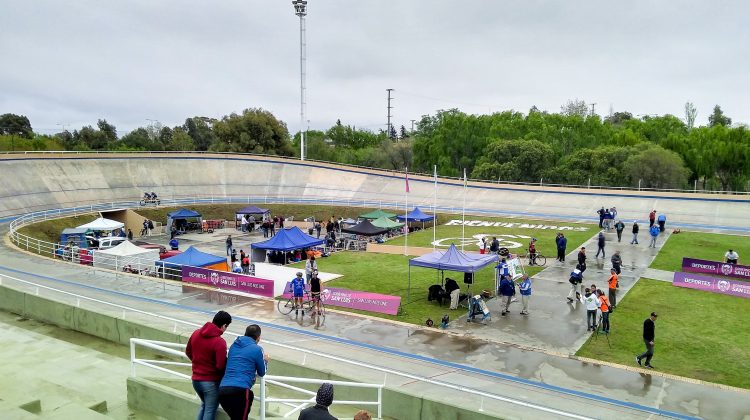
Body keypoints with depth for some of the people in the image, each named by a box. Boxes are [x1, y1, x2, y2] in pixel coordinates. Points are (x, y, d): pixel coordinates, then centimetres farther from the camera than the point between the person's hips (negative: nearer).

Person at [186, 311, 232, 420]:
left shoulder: (196, 333, -2)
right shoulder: (220, 342, -23)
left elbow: (188, 352, 12)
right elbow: (221, 366, -24)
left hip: (195, 379, 7)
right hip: (211, 382, -7)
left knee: (204, 405, 27)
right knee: (210, 410, 9)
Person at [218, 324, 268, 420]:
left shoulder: (234, 346, 18)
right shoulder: (257, 349, 1)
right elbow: (261, 373, 14)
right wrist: (265, 360, 33)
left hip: (222, 390, 6)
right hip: (240, 391, -6)